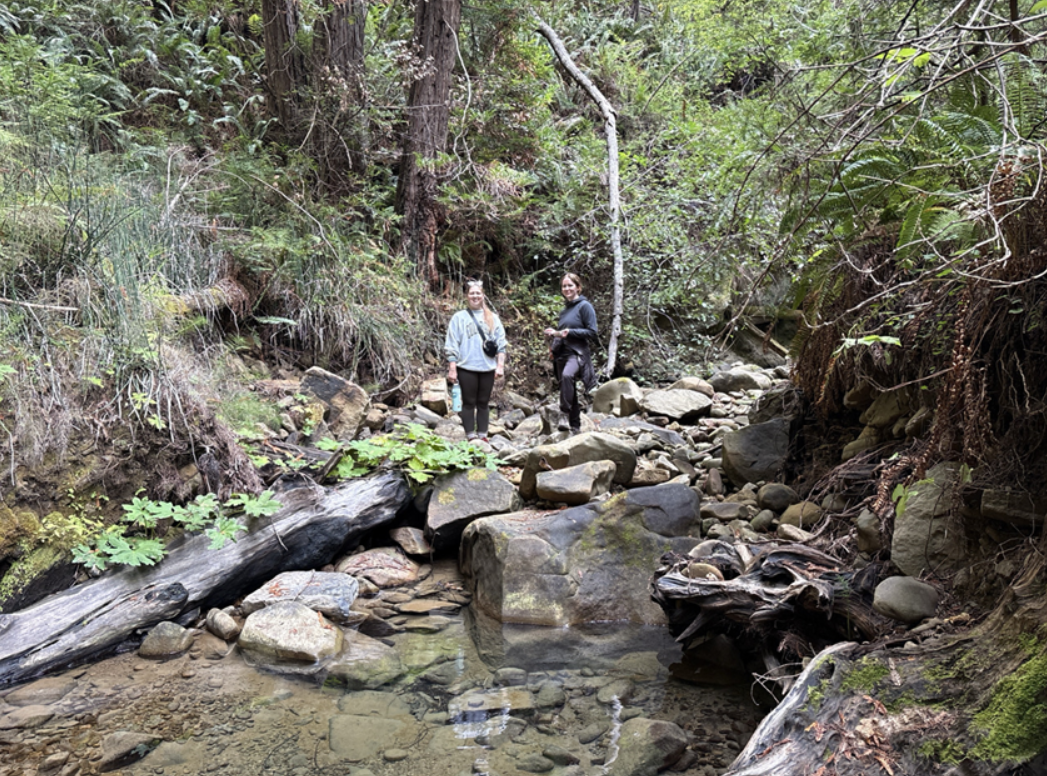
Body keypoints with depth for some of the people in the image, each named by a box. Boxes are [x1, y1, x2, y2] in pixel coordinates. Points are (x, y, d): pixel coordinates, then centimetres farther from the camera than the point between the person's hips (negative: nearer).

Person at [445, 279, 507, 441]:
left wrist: (500, 365, 1)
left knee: (483, 403, 8)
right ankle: (471, 437, 5)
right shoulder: (459, 318, 2)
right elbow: (451, 345, 0)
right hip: (466, 368, -2)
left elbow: (501, 343, 10)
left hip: (488, 368, 2)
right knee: (469, 403, 2)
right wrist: (452, 369, -6)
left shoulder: (492, 318, 10)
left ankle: (483, 435, 13)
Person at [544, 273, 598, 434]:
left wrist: (569, 332, -17)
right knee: (569, 393, 9)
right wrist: (554, 333, 6)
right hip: (561, 354, 8)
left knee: (567, 375, -36)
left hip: (577, 353, -8)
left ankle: (564, 414, -33)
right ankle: (575, 426, 18)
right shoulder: (565, 309, 18)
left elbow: (592, 332, -9)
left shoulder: (584, 306, -3)